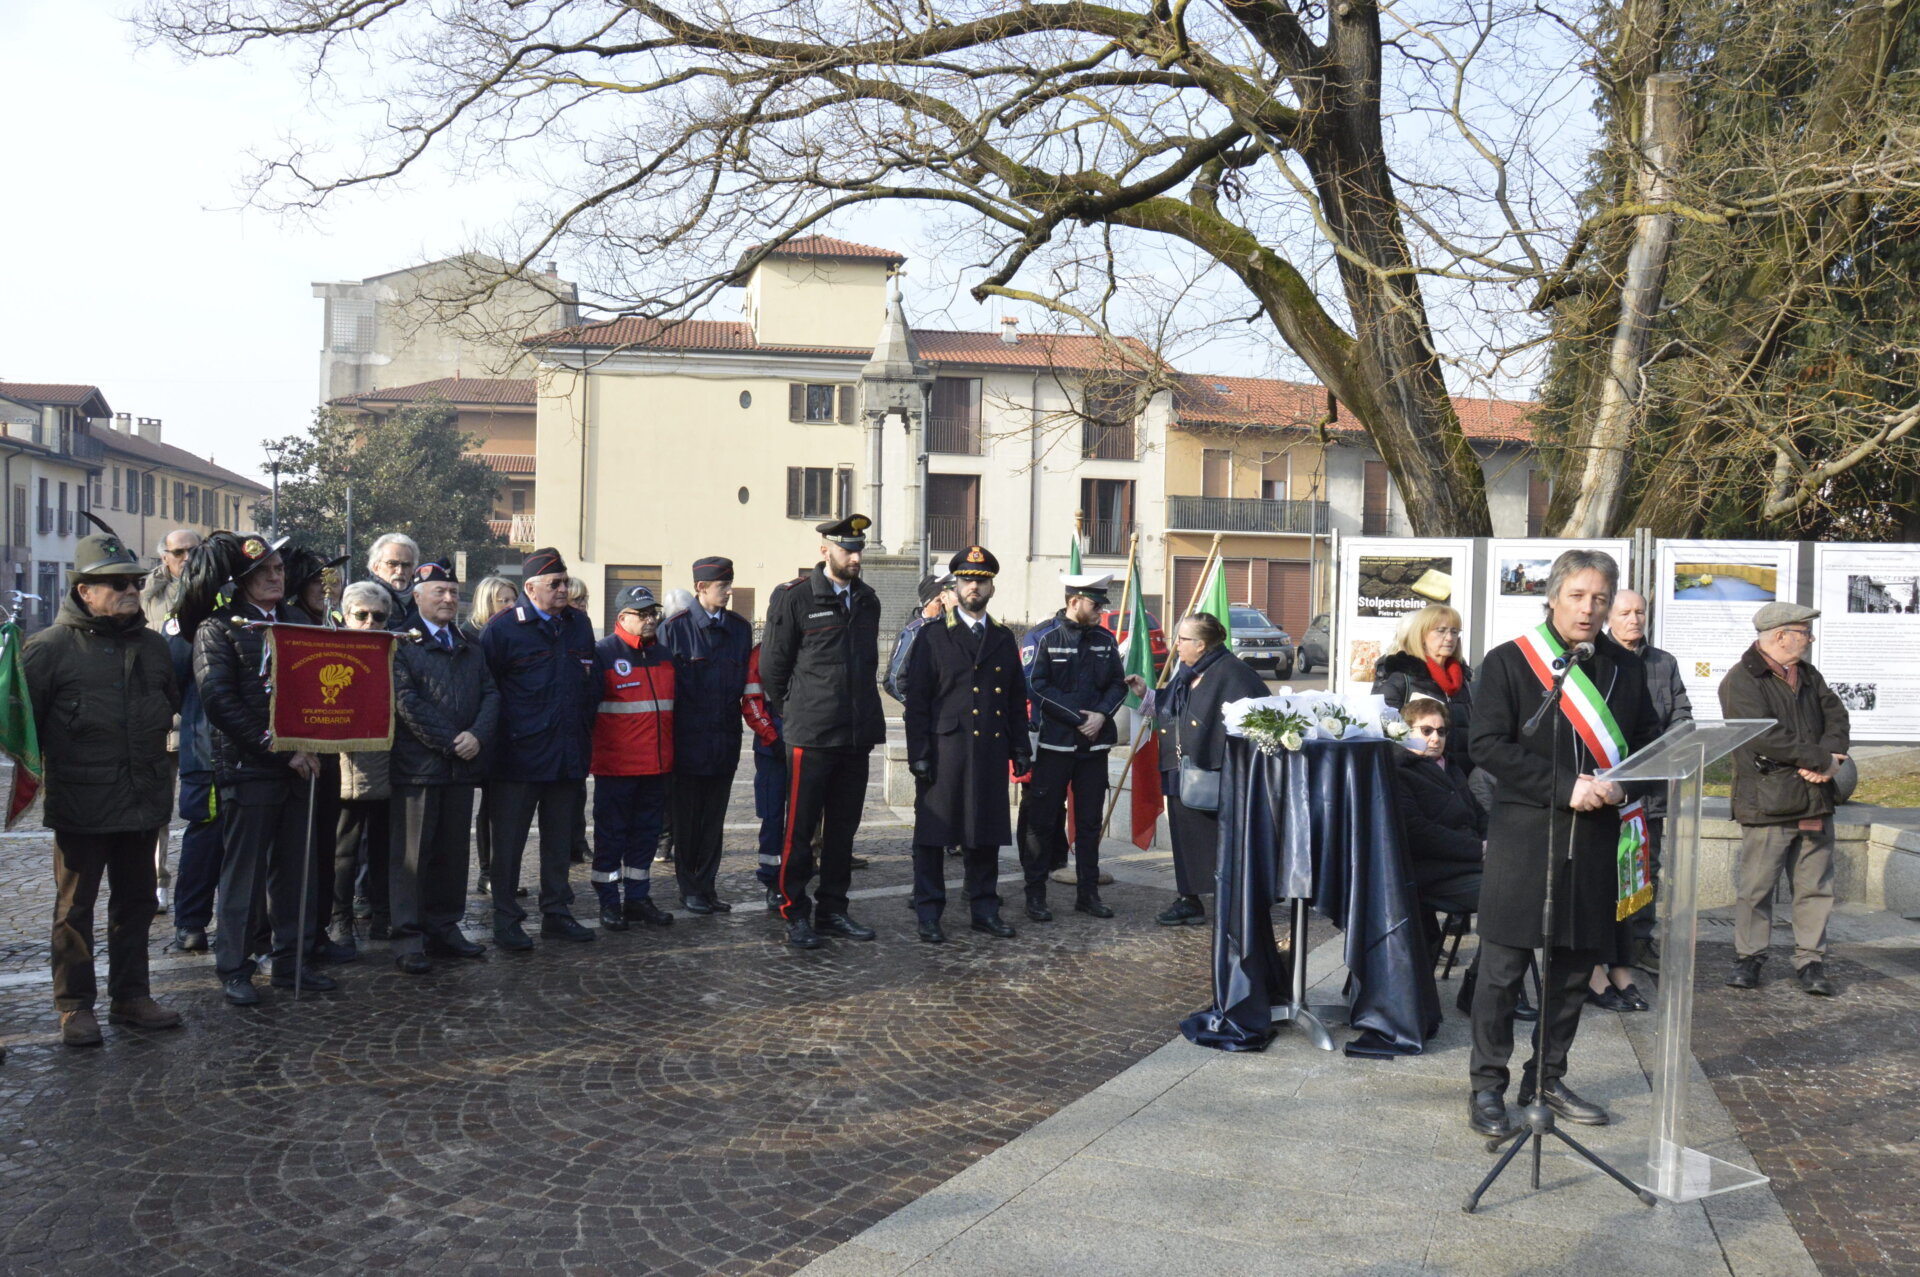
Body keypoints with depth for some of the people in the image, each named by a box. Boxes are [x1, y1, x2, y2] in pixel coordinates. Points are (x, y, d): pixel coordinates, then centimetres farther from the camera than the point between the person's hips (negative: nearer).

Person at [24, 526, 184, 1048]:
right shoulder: (51, 647, -7)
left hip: (142, 802, 5)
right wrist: (34, 770, -11)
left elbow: (174, 707, 18)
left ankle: (131, 995, 25)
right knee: (76, 906, 5)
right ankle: (75, 1006, 15)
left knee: (136, 901, 13)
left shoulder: (153, 645, 10)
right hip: (81, 803, -5)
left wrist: (161, 770, 13)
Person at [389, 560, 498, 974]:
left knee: (453, 852, 11)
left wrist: (477, 735, -9)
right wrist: (449, 742, -14)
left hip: (461, 766, 6)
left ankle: (444, 928, 21)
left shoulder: (471, 649, 18)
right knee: (411, 854, -2)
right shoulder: (401, 643, -3)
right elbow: (405, 702, -12)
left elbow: (490, 694, 10)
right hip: (417, 765, -6)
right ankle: (408, 937, 3)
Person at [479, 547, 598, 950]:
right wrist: (501, 734, -7)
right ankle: (506, 921, 11)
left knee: (560, 841, 14)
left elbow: (590, 684, 20)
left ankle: (556, 913, 25)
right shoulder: (503, 627, -8)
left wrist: (584, 731, 16)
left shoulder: (579, 625, 10)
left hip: (569, 756, 6)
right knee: (509, 842, 3)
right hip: (518, 757, -6)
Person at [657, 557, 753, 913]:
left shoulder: (740, 628, 8)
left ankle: (706, 886, 19)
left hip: (725, 741, 4)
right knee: (687, 818, 6)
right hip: (689, 742, -4)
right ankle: (690, 889, 15)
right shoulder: (675, 629, -5)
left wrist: (735, 729, 8)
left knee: (714, 819, 10)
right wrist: (667, 739, -5)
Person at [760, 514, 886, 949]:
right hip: (810, 736, -5)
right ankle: (795, 915, 11)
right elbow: (771, 667, -1)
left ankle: (833, 910, 22)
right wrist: (795, 713, 5)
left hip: (857, 735, 6)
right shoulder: (793, 598, -6)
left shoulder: (867, 600, 11)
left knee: (843, 828, 11)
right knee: (800, 829, 0)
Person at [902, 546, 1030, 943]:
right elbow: (915, 698, -3)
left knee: (987, 832, 9)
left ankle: (984, 909, 20)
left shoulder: (1004, 639, 13)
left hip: (991, 751, 4)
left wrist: (1020, 750, 9)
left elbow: (1017, 700, 16)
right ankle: (929, 914, 9)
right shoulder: (933, 637, 1)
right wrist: (919, 754, -9)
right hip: (944, 750, -4)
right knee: (933, 833, 1)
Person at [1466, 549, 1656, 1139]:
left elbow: (1646, 743, 14)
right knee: (1504, 968, -2)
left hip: (1595, 840, 5)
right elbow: (1488, 744, -9)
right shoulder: (1508, 662, -2)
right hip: (1524, 834, -4)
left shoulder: (1627, 668, 12)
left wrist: (1617, 786, -8)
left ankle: (1547, 1078, 26)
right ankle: (1487, 1087, 9)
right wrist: (1564, 787, -17)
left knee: (1574, 966, 11)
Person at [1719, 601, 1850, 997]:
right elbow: (1764, 737, -18)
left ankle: (1810, 960, 17)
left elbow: (1837, 718, 10)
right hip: (1767, 802, -6)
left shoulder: (1808, 676, 16)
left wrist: (1829, 760, -9)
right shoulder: (1741, 681, -9)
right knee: (1754, 887, 0)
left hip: (1816, 802, 7)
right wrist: (1821, 758, -13)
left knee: (1816, 887, 8)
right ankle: (1749, 957, 12)